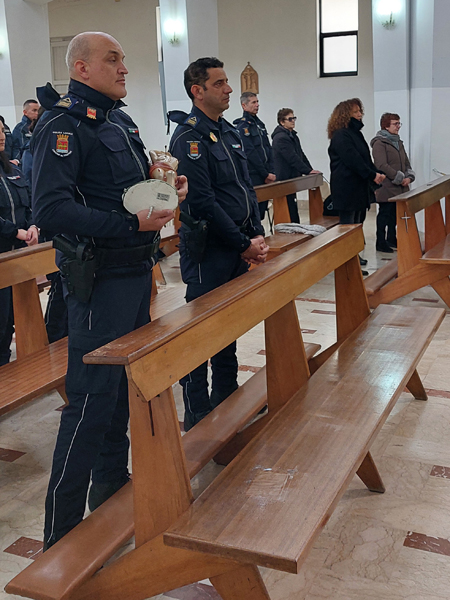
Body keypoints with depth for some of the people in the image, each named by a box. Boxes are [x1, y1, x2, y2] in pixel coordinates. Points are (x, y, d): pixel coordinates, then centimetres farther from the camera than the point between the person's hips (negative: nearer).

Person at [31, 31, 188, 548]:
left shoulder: (120, 122, 16)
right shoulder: (62, 124, -13)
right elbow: (50, 209, -24)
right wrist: (131, 225, -27)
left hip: (136, 273, 9)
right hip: (99, 279, -9)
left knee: (125, 390, 18)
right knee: (92, 401, -5)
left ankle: (112, 495, 36)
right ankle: (61, 541, 8)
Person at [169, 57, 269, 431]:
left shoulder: (230, 132, 14)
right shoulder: (189, 137, -13)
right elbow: (202, 203, -20)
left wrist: (257, 235, 4)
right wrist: (243, 244, -15)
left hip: (238, 247, 9)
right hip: (207, 250, -8)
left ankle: (226, 400, 32)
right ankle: (198, 420, 11)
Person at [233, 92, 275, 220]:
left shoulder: (260, 124, 18)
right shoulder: (242, 125, -9)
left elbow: (269, 149, 14)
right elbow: (250, 153, -15)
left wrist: (271, 172, 1)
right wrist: (266, 174, -13)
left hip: (265, 177, 8)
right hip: (252, 176, -8)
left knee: (262, 208, 9)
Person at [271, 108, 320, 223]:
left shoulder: (293, 135, 18)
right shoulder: (280, 138, -14)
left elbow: (301, 155, 20)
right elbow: (292, 158, -19)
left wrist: (310, 170, 8)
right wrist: (308, 171, -17)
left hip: (292, 177, 10)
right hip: (285, 179, -10)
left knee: (293, 209, 12)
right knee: (291, 210, -10)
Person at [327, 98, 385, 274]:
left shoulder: (355, 133, 19)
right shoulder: (341, 136, -13)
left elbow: (365, 158, 18)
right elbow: (353, 160, -20)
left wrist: (376, 173, 3)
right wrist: (372, 175, -17)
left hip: (358, 186, 10)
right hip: (346, 188, -10)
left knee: (357, 221, 15)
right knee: (347, 223, -7)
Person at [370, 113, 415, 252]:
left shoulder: (398, 142, 17)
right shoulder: (379, 143, -11)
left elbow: (406, 162, 20)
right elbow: (382, 165, -19)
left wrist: (409, 176, 1)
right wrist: (400, 178, -17)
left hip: (399, 188, 8)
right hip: (386, 187, -8)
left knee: (394, 214, 14)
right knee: (384, 214, -2)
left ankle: (391, 239, 26)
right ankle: (381, 243, 4)